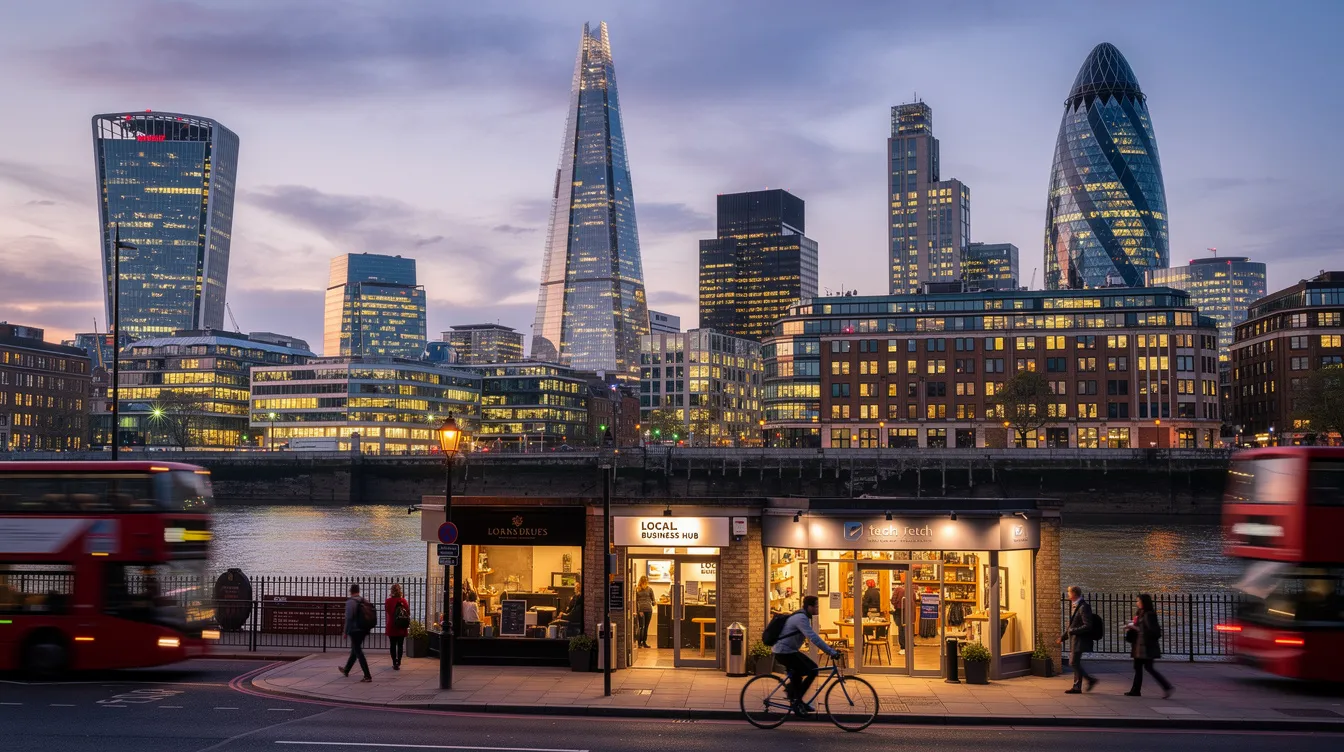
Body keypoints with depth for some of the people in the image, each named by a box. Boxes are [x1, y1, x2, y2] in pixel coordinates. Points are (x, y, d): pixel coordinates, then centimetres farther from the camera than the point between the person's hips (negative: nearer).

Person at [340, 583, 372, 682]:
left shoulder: (350, 602, -15)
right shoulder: (364, 601, 7)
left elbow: (348, 617, -19)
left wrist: (345, 631, -10)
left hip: (354, 630, -8)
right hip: (363, 630, 8)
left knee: (358, 653, -5)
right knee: (355, 651, 22)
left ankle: (367, 676, -10)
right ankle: (346, 670, 40)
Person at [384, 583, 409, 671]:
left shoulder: (388, 601, -7)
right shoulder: (403, 601, -8)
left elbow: (386, 611, 7)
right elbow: (408, 613, -5)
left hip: (391, 626, 0)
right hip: (401, 627, 0)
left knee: (392, 645, 9)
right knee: (400, 645, 7)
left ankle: (394, 663, 6)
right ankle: (398, 662, 2)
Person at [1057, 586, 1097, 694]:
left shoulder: (1083, 607, -17)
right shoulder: (1076, 606, 15)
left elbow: (1088, 626, -23)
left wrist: (1073, 631, -20)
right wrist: (1062, 636, 19)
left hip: (1079, 640, -10)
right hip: (1074, 640, 10)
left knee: (1074, 663, -8)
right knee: (1075, 664, 10)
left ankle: (1090, 679, 1)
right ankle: (1077, 687, 13)